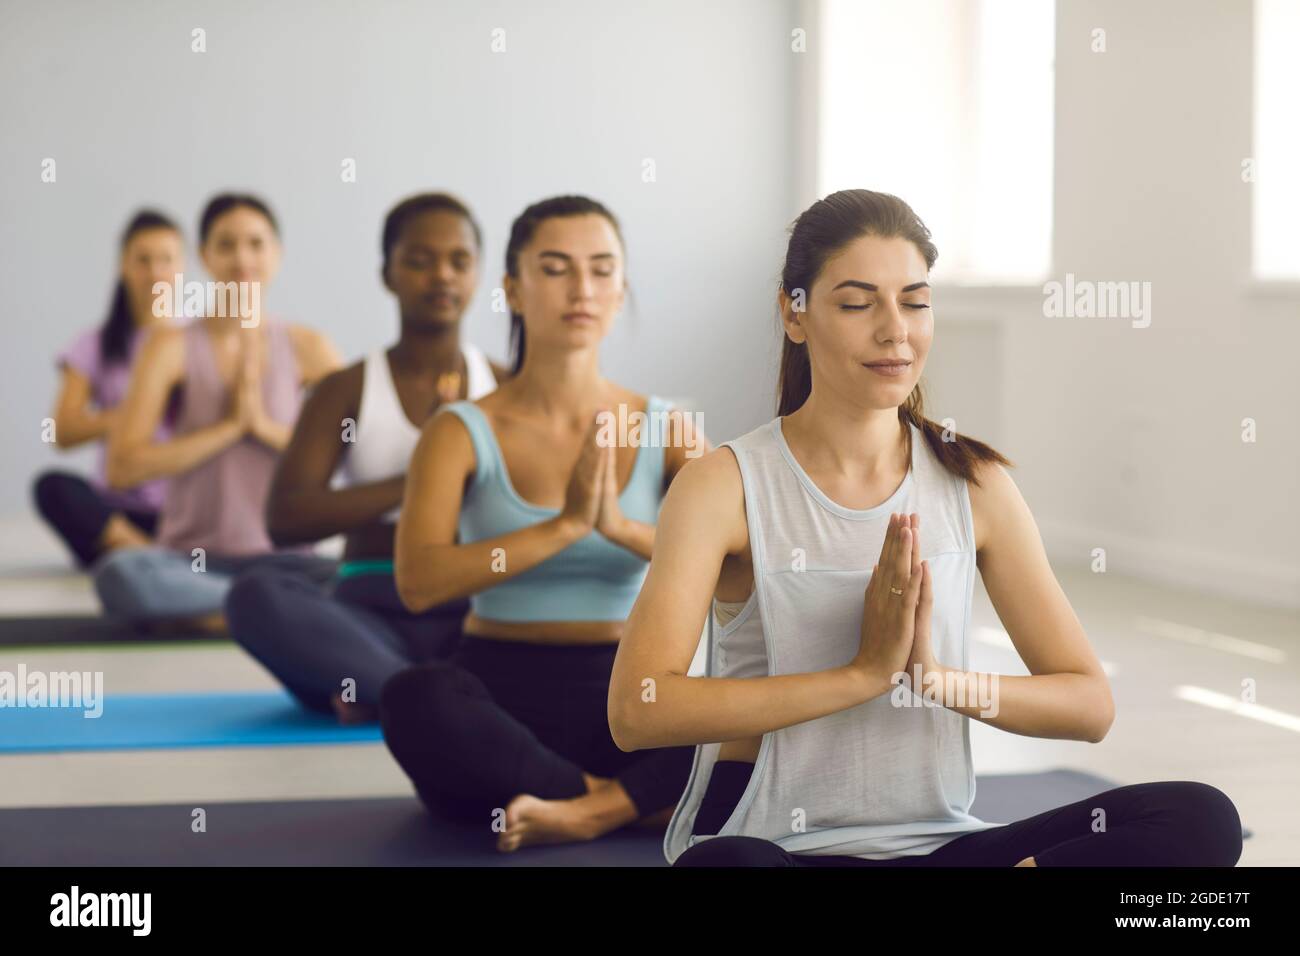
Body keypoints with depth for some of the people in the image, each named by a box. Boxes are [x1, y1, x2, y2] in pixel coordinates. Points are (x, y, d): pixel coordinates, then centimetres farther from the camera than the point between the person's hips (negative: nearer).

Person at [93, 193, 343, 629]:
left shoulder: (307, 348, 3)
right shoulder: (172, 347, -1)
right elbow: (122, 466, -10)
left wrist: (266, 426, -12)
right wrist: (229, 426, -13)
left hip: (280, 556, 1)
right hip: (192, 557, -1)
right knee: (118, 574, -34)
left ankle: (197, 610, -18)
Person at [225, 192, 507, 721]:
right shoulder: (347, 390, 6)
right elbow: (285, 519, -8)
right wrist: (414, 484, -18)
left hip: (477, 620, 1)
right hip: (374, 616, -1)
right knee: (257, 595, -32)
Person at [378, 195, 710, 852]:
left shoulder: (668, 433, 4)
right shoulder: (462, 433, -1)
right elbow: (418, 582, -17)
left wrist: (623, 528, -25)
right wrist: (565, 525, -26)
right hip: (498, 694, -1)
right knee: (415, 700, -37)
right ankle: (640, 800, -21)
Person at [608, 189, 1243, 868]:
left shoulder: (974, 484, 8)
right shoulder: (726, 486, -3)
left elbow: (1090, 705, 5)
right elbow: (636, 710, -17)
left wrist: (935, 675, -13)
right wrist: (864, 673, -16)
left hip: (940, 842, 4)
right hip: (775, 842, -4)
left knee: (1200, 818, -18)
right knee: (726, 865, -42)